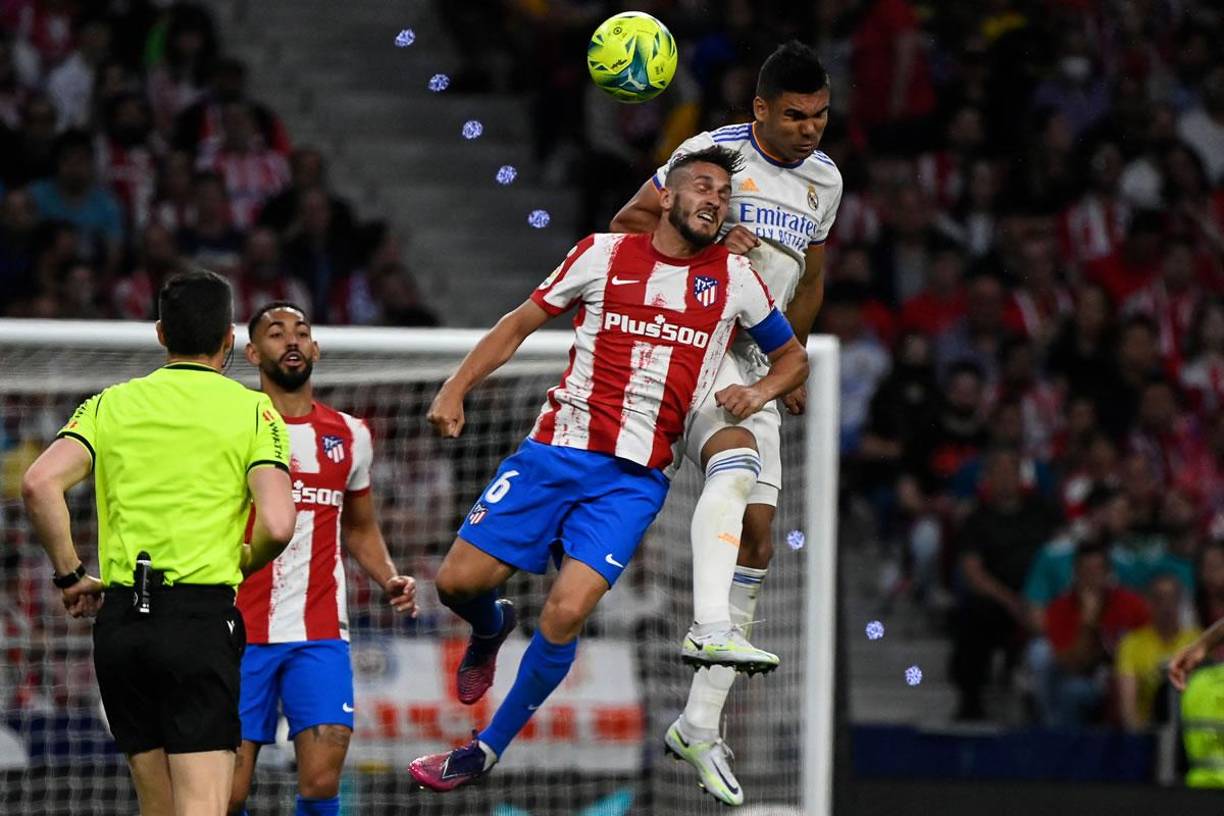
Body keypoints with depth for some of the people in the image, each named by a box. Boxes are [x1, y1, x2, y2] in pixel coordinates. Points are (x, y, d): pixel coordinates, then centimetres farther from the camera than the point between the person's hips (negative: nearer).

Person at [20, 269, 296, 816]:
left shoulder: (111, 404, 11)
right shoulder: (253, 411, 2)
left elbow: (39, 484, -4)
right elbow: (277, 525, -10)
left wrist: (70, 575, 6)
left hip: (120, 621, 4)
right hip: (202, 617, -4)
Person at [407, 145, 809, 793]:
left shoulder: (734, 278, 7)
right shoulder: (603, 254, 4)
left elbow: (793, 357, 20)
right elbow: (522, 323, 12)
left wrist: (759, 392, -1)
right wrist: (456, 388, 2)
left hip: (635, 477, -1)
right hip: (558, 448, 1)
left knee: (565, 613, -16)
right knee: (458, 582, -3)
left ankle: (488, 749, 2)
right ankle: (492, 627, 35)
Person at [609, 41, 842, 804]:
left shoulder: (824, 179, 12)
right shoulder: (714, 153, -8)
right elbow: (627, 226, -6)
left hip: (755, 357, 7)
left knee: (758, 532, 1)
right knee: (737, 457, -35)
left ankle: (701, 725, 5)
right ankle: (710, 629, -48)